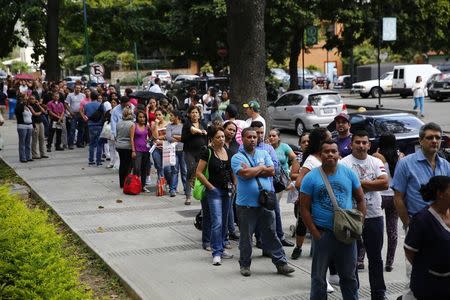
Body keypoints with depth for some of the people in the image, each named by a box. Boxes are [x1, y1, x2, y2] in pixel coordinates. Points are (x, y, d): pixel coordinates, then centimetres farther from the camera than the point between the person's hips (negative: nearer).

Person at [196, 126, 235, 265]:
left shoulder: (228, 152, 8)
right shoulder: (207, 152, -9)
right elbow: (199, 173, -10)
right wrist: (211, 187, -12)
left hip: (227, 190, 6)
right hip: (214, 191, -6)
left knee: (224, 222, 13)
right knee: (217, 222, -12)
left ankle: (220, 248, 24)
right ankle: (216, 253, -9)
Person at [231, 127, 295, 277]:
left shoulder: (264, 154, 10)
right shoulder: (237, 157, -2)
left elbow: (272, 171, -4)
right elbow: (245, 174, -19)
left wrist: (251, 171, -11)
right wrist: (261, 168, -5)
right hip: (246, 204, -3)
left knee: (271, 234, 8)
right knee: (246, 236, 8)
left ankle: (281, 263, 13)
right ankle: (245, 264, 23)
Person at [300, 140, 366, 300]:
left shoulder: (349, 173, 1)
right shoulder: (311, 177, -6)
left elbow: (360, 199, 8)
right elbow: (304, 208, -5)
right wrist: (316, 234, -10)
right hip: (322, 234, -2)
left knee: (349, 276, 15)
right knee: (318, 277, 8)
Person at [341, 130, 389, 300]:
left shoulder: (376, 162, 5)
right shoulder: (344, 163, -6)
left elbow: (385, 184, -8)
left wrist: (360, 183, -12)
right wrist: (371, 184, -15)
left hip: (374, 216, 3)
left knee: (375, 257, 11)